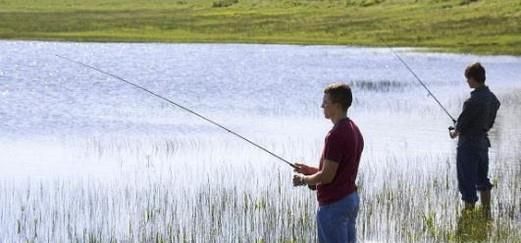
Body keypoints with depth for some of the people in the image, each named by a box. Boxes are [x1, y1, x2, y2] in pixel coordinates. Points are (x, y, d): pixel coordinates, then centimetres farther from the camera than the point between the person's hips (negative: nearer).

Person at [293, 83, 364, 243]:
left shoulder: (336, 135, -21)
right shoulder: (354, 130, 10)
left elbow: (327, 176, -21)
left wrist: (304, 179, -4)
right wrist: (311, 170, 16)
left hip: (334, 204, -10)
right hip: (351, 198, 10)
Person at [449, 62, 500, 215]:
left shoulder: (474, 101, -24)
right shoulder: (493, 98, 2)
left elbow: (462, 122, -15)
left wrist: (455, 133, 5)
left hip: (468, 145, -9)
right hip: (483, 142, 9)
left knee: (467, 182, -1)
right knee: (482, 180, 21)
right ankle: (486, 213, 29)